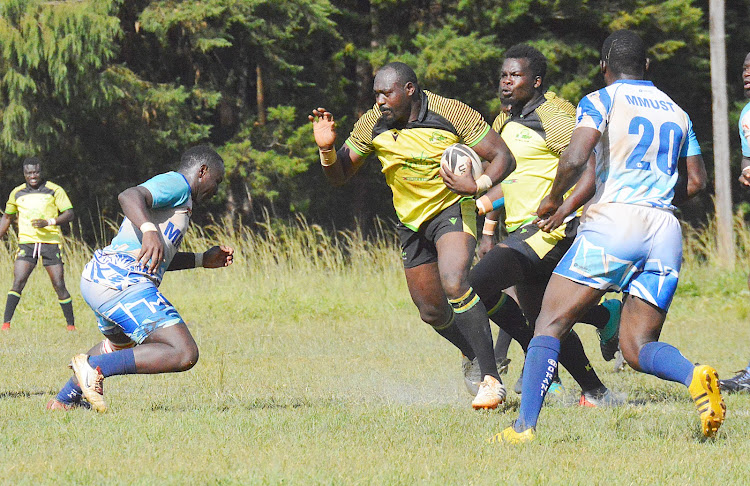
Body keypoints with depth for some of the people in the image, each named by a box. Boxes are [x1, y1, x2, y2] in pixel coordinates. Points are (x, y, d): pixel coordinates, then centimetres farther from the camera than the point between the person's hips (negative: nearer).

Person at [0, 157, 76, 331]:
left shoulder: (54, 191, 0)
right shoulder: (17, 193, 11)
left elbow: (69, 214, -6)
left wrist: (48, 222, -20)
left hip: (51, 243, -2)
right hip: (26, 243, 2)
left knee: (59, 285, -3)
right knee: (18, 282, -13)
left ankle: (71, 325, 9)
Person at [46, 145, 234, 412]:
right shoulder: (176, 183, -2)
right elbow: (129, 196, -23)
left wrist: (203, 259, 36)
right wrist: (150, 231, -38)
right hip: (122, 281, -11)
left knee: (121, 343, 40)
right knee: (184, 355, -18)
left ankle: (65, 399, 43)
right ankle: (95, 367, -20)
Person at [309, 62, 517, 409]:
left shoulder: (452, 114, -18)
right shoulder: (372, 126, -8)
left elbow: (503, 157, -14)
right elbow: (339, 175, 1)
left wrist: (481, 183, -34)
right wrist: (327, 148, -21)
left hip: (452, 209, -5)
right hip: (411, 222, 5)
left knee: (454, 284, -30)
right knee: (431, 312, 11)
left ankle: (491, 379, -26)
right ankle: (476, 357, 40)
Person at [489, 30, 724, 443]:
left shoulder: (601, 100, 3)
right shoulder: (677, 113, 20)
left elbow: (575, 158, -12)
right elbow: (696, 182, 23)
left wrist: (554, 199, 5)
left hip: (613, 220, -5)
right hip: (665, 231, 5)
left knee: (550, 325, 1)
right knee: (637, 346, 9)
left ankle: (525, 425, -13)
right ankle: (695, 376, -22)